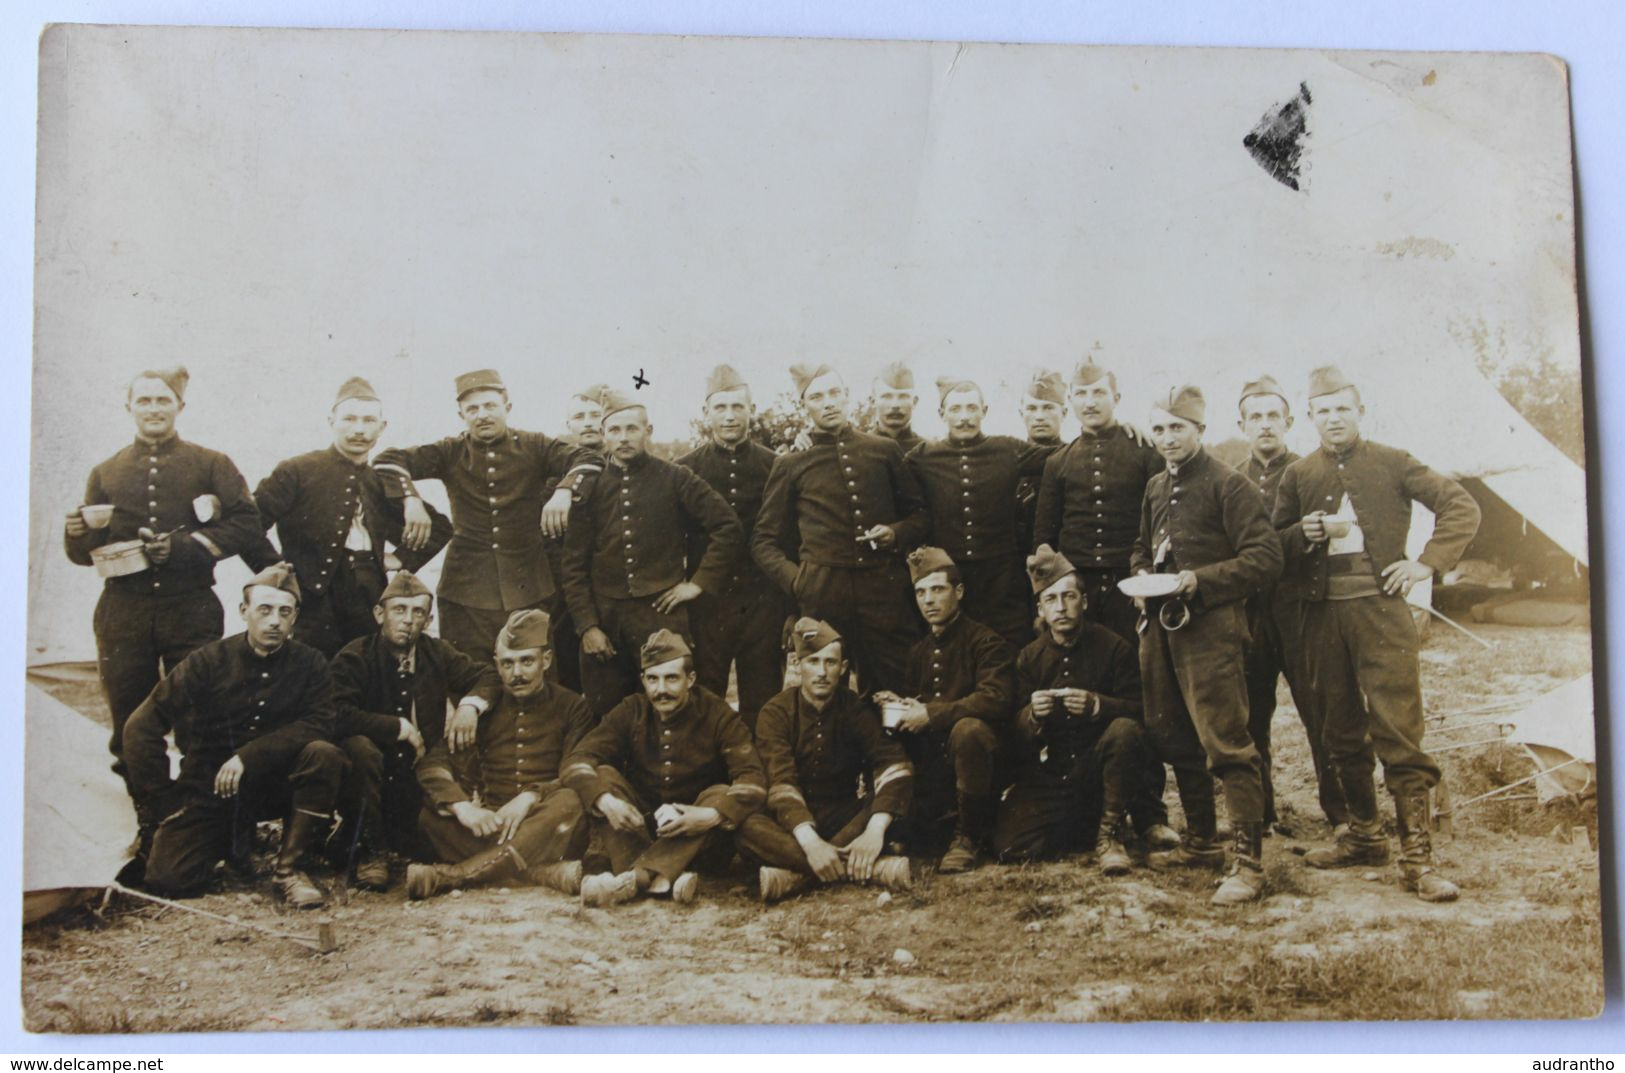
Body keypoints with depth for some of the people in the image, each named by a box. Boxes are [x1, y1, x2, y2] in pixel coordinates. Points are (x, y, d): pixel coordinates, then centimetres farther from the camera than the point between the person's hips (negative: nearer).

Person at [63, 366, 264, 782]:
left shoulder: (211, 465, 8)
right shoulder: (106, 474, 14)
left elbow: (247, 524, -3)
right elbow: (86, 553, 12)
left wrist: (183, 546, -12)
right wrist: (76, 535, -11)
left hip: (191, 610, -2)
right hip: (124, 612, 2)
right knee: (131, 726, 4)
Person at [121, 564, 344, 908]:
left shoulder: (309, 664, -4)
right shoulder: (210, 661, -8)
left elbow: (316, 725, -16)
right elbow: (142, 727, -6)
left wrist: (248, 756, -26)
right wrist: (160, 804, -10)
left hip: (273, 785, 0)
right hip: (207, 787, 0)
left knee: (324, 754, -29)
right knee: (169, 880, -18)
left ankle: (287, 869, -16)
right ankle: (226, 842, 17)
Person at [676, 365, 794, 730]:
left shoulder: (773, 466, 5)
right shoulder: (686, 469, 4)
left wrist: (790, 603, 3)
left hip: (762, 600, 0)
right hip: (706, 601, 0)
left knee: (762, 700, 5)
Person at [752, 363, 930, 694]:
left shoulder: (883, 451, 12)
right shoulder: (790, 465, 9)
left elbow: (919, 516, 19)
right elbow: (764, 539, 11)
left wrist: (897, 533, -2)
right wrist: (792, 577, -5)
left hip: (884, 589, 1)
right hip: (821, 593, -1)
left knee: (899, 691, 0)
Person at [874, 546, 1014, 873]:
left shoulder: (985, 642, -8)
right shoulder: (919, 651, 14)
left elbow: (995, 700, -23)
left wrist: (930, 714, -21)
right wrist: (902, 706, 0)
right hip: (931, 762, 6)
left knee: (968, 728, -38)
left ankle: (969, 836, -21)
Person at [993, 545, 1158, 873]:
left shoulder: (1113, 647, -3)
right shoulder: (1029, 658, 5)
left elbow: (1139, 710, -8)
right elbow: (1016, 732, 4)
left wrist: (1097, 705, -27)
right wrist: (1032, 715, -20)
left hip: (1098, 768, -2)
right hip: (1048, 773, 2)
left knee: (1125, 730, -35)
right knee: (1008, 847, -17)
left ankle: (1109, 833, -17)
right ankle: (1083, 828, 13)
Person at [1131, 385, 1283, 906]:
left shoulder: (1228, 484, -7)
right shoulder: (1156, 487, 16)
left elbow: (1266, 558, -13)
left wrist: (1200, 580, -19)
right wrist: (1142, 575, 6)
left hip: (1210, 628, -8)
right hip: (1162, 626, 8)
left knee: (1226, 742, -11)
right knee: (1175, 739, 14)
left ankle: (1248, 861, -8)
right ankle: (1200, 842, 27)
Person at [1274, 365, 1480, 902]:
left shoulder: (1391, 463, 4)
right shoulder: (1297, 475, 11)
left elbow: (1462, 507, 4)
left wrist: (1428, 561, -7)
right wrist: (1304, 533, -8)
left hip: (1381, 608, -3)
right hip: (1323, 616, 4)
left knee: (1399, 732, -9)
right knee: (1342, 733, 11)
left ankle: (1416, 857, -8)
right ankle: (1364, 837, 25)